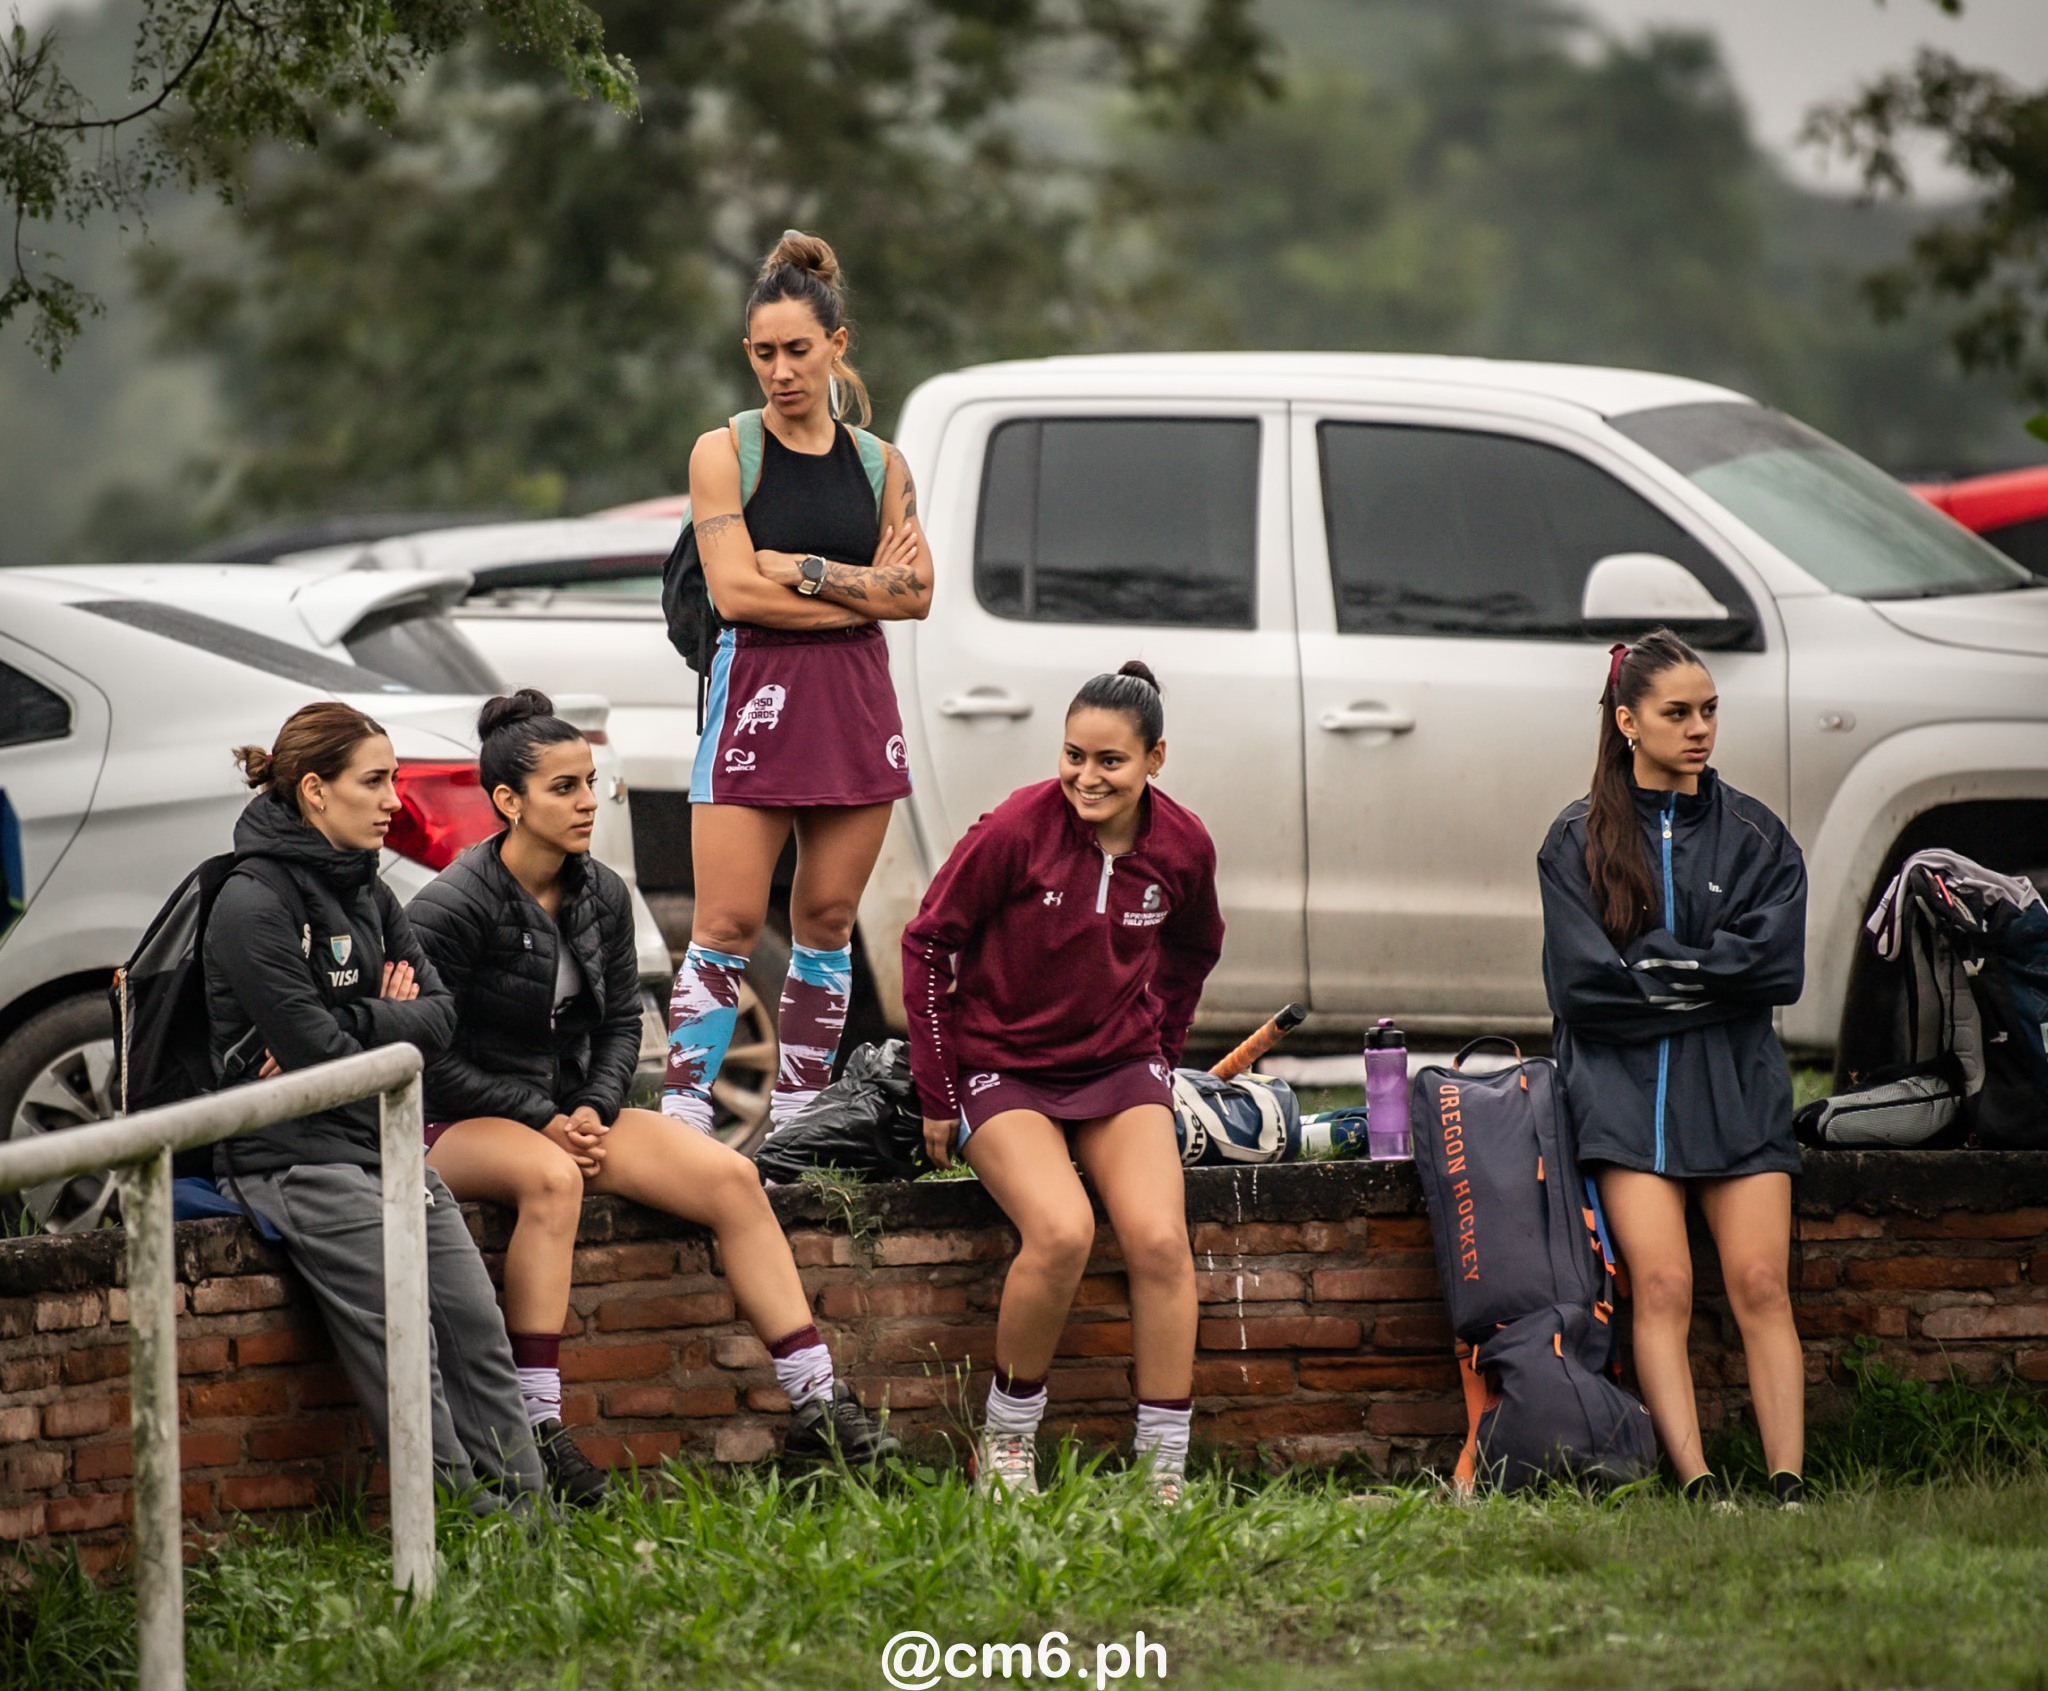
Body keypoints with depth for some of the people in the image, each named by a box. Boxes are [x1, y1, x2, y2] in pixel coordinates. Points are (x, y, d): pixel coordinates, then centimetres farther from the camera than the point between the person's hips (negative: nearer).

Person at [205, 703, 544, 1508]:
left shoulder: (369, 895, 16)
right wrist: (388, 1026, 0)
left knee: (475, 1321, -6)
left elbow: (439, 1017, 6)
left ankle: (524, 1508, -7)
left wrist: (350, 1028, -9)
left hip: (385, 1142, 8)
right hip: (295, 1158, -8)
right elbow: (312, 1049, -16)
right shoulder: (254, 904, -10)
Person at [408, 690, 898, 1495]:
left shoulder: (602, 895, 5)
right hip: (457, 1125, -7)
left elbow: (621, 1020, 13)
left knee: (731, 1176, -14)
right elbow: (433, 1055, -14)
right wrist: (541, 1122, -18)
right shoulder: (453, 907, -15)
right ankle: (537, 1430, -40)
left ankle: (816, 1405, -13)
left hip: (571, 1111, 7)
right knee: (551, 1178, -40)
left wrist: (593, 1111, -6)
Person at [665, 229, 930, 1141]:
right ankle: (684, 1120, -11)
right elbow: (736, 591, -10)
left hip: (856, 702, 4)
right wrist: (863, 589, -7)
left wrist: (802, 569, -9)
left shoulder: (879, 464, 12)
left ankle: (795, 1121, 10)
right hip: (756, 694, -4)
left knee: (828, 920, 5)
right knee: (728, 925, -9)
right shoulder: (724, 453, 0)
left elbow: (915, 592, 3)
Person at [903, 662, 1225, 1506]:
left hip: (1120, 1070, 4)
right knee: (1060, 1231, -28)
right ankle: (1005, 1441, -8)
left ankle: (1164, 1472, -12)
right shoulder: (1015, 831, -17)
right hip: (1005, 1071, -4)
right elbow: (928, 945, -5)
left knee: (1159, 1240, -20)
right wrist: (939, 1097, -3)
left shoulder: (1183, 847, -4)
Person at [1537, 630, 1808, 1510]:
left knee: (1761, 1285, -10)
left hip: (1738, 1089, 1)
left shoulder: (1754, 835, 11)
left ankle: (1788, 1486, -15)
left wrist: (1659, 960, -8)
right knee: (1661, 1286, -14)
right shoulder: (1579, 841, 6)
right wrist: (1709, 980, -6)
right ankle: (1696, 1487, -19)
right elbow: (1580, 981, -4)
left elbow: (1776, 966, -2)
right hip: (1626, 1084, -1)